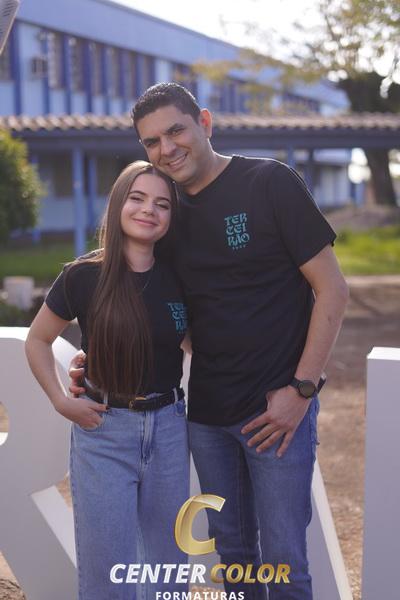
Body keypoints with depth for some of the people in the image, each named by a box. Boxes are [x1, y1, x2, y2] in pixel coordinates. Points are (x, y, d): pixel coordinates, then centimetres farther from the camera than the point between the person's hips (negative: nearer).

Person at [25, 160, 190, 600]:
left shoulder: (177, 278, -2)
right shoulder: (84, 276, -10)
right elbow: (37, 340, 4)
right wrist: (61, 401, -5)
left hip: (168, 428, 3)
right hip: (103, 432, -3)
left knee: (167, 563, 14)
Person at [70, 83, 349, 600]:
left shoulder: (269, 183, -9)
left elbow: (332, 289, -9)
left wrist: (302, 390, -14)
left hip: (278, 407, -5)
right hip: (206, 413, 5)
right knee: (231, 548, 17)